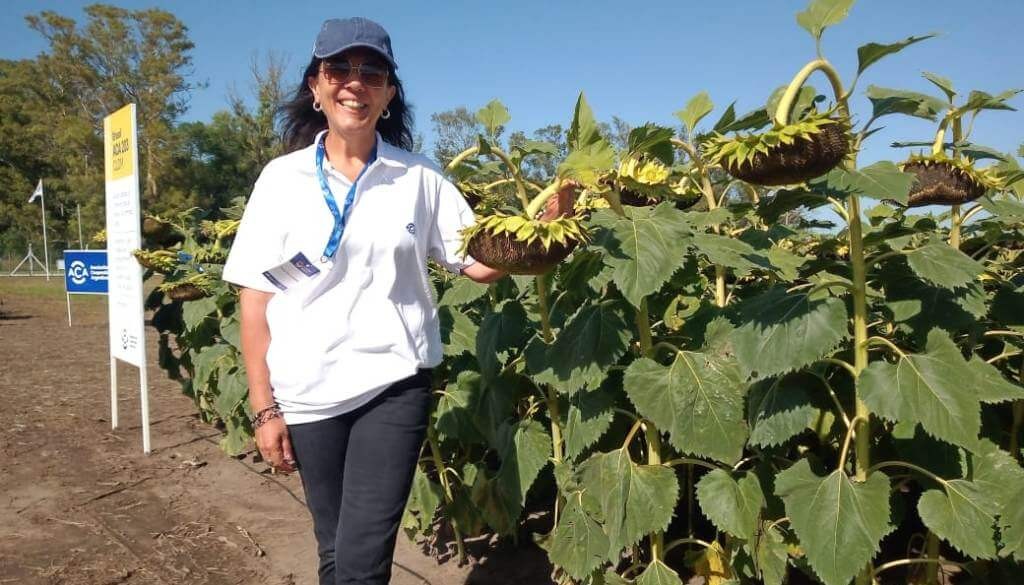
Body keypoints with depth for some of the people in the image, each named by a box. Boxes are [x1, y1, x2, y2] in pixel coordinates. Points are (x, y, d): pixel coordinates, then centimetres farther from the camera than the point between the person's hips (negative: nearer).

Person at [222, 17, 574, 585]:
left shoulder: (419, 178, 1)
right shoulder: (281, 178, 0)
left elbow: (483, 261, 1)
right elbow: (255, 298, 0)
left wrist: (547, 220, -16)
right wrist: (264, 408, -2)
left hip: (394, 385, -1)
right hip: (308, 393, 1)